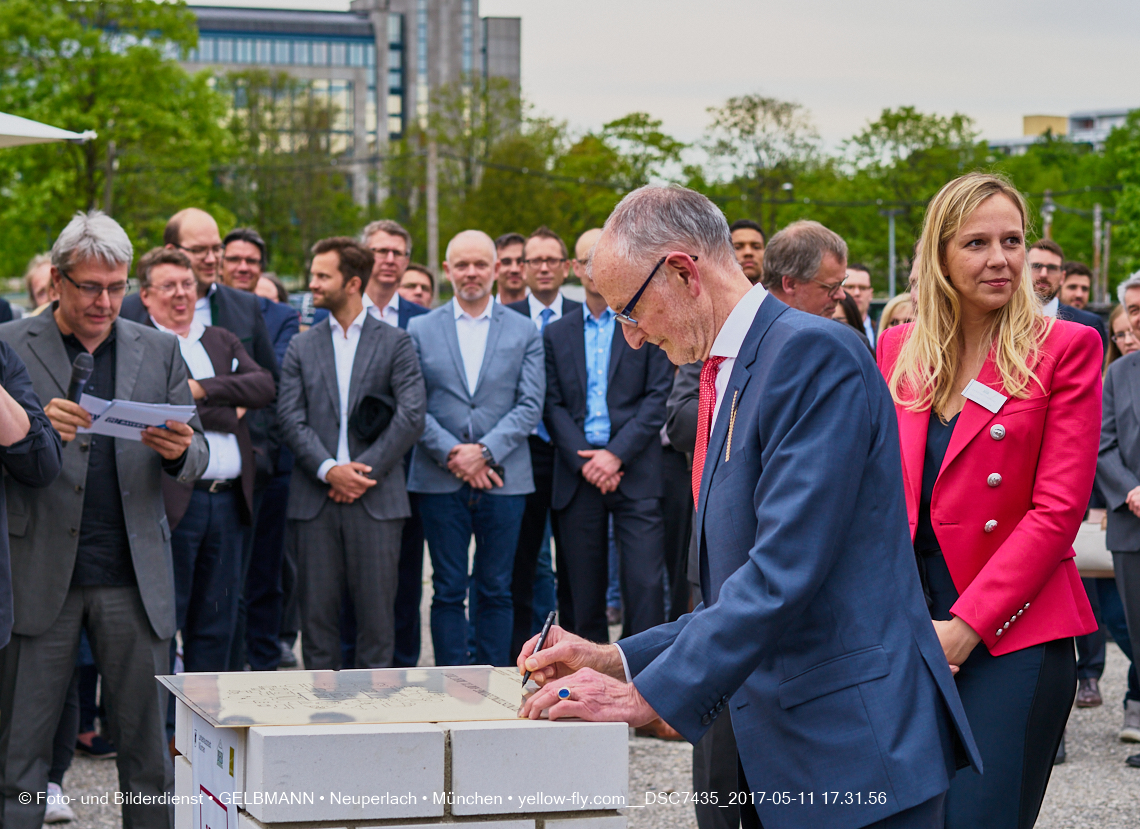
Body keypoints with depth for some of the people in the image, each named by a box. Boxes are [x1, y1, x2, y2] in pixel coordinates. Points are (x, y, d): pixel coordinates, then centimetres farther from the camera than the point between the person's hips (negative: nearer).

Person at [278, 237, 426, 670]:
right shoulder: (302, 347, 12)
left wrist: (362, 471, -10)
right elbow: (291, 417, 3)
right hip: (315, 498, 2)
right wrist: (329, 469, -12)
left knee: (376, 609, -1)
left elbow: (411, 416, -3)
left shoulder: (395, 343, 5)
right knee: (317, 607, 3)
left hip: (375, 498, -2)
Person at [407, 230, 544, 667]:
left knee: (495, 590, 4)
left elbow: (530, 405, 0)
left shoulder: (524, 332, 8)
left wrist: (485, 451, -12)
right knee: (448, 590, 2)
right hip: (440, 480, 0)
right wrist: (453, 453, -11)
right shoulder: (420, 330, 7)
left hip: (503, 479, 0)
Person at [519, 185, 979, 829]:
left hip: (854, 751, -9)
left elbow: (783, 570, -21)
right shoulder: (728, 378, 18)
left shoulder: (813, 352, -13)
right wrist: (617, 659, 10)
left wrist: (647, 695, -18)